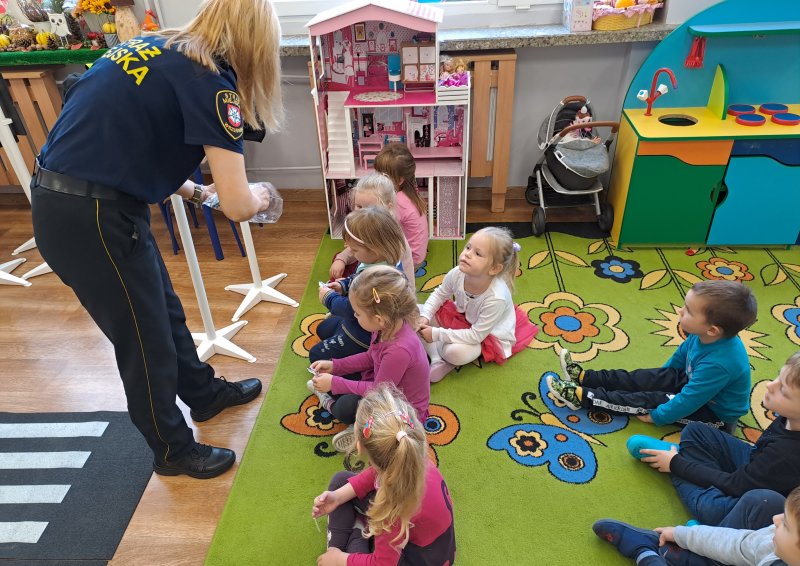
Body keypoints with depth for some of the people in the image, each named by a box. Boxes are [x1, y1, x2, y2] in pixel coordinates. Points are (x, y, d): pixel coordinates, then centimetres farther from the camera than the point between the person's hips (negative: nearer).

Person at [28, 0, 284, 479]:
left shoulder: (158, 47, 11)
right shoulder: (213, 83, -14)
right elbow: (238, 206, -17)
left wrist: (197, 192, 21)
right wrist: (261, 198, 6)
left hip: (60, 199, 9)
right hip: (91, 218, -9)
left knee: (164, 308, 23)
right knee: (144, 336, 9)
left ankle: (205, 394, 46)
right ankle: (173, 450, 32)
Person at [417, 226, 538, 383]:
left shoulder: (496, 298, -38)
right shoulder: (457, 274, -25)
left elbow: (476, 336, -30)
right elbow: (439, 295, -1)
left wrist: (438, 334, -28)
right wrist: (424, 317, -16)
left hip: (488, 335, -6)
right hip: (462, 317, 6)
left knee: (455, 352, -34)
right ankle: (437, 360, -13)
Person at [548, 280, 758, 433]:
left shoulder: (719, 363, -40)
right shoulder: (703, 336, -16)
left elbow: (687, 401, -31)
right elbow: (682, 354, 5)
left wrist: (656, 416, -17)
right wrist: (662, 377, 20)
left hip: (714, 413, -7)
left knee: (647, 401, -12)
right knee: (642, 379, -1)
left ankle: (582, 397, -10)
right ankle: (583, 377, 1)